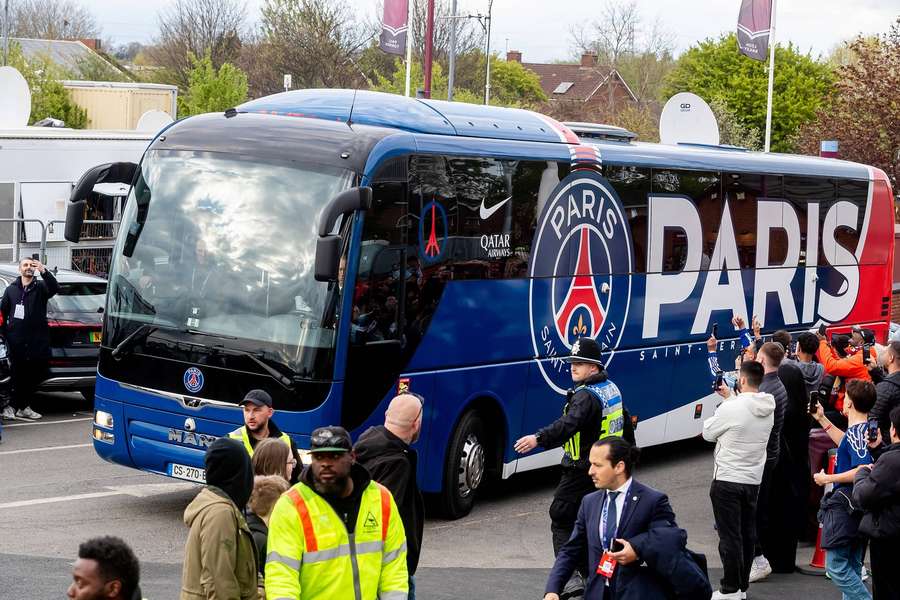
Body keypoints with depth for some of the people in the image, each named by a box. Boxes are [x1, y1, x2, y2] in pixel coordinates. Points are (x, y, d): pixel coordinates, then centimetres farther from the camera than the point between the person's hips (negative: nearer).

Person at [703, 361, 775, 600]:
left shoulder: (730, 409, -20)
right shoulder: (768, 408, 0)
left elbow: (708, 434, -5)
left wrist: (711, 418, 14)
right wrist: (730, 397, 20)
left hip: (727, 481, -6)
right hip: (754, 480, 7)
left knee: (729, 535, -1)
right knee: (748, 534, 13)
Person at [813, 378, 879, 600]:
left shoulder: (855, 432, -18)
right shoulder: (868, 429, 10)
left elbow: (863, 470, -29)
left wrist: (828, 479, -18)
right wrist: (822, 420, 29)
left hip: (845, 505, -10)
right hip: (859, 505, 10)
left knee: (836, 566, -7)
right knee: (852, 568, 15)